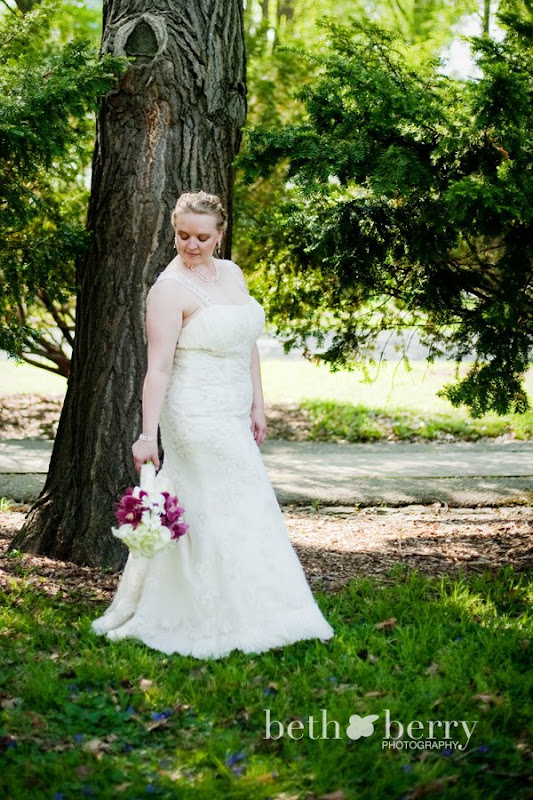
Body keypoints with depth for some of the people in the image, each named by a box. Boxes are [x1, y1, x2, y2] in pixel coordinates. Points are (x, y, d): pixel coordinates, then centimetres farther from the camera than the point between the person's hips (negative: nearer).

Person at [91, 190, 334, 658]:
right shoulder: (170, 289, -13)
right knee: (227, 509, -4)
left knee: (195, 510, 13)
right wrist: (147, 433, -24)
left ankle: (157, 612, 25)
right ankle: (237, 620, 7)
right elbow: (159, 366, -19)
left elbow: (248, 343, 16)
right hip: (198, 416, -8)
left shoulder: (232, 274, 10)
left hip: (232, 417, 8)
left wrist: (257, 404, 11)